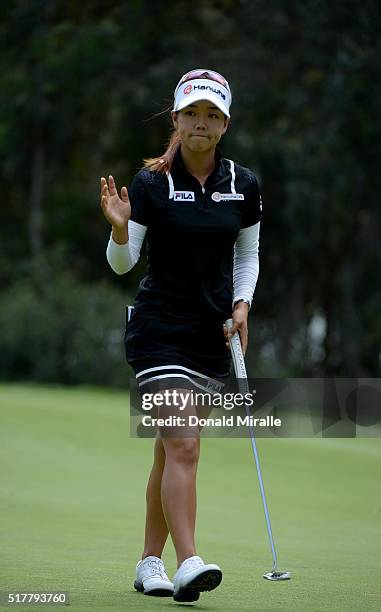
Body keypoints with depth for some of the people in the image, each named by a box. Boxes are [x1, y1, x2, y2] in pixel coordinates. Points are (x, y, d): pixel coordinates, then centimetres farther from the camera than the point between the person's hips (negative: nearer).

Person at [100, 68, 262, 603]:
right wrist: (120, 229, -28)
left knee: (172, 450, 10)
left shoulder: (244, 185, 3)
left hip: (213, 334, 4)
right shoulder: (151, 183, -9)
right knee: (184, 444, -17)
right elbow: (122, 263, -8)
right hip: (159, 330, -4)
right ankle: (188, 563, -23)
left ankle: (150, 563, 18)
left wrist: (242, 303, 0)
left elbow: (248, 255, 15)